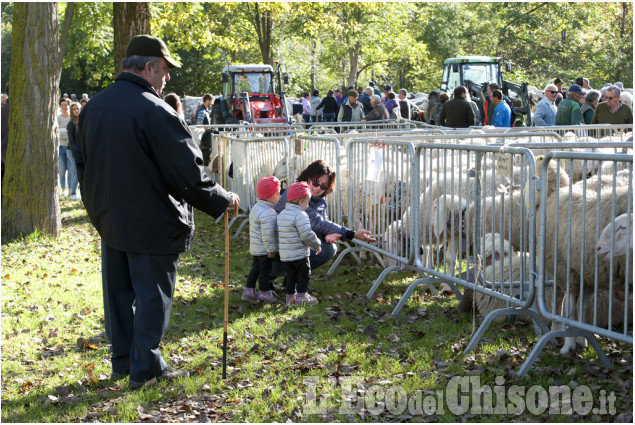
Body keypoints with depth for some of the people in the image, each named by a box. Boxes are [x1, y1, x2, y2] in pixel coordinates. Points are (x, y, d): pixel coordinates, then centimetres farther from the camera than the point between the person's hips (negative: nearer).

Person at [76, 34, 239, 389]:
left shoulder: (93, 107, 5)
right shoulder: (155, 112, -21)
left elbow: (83, 164, 16)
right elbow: (189, 174, -21)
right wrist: (224, 200, -7)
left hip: (109, 219, 7)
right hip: (152, 226, -7)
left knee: (118, 292, 17)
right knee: (152, 296, 5)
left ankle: (122, 362, 28)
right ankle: (145, 369, 12)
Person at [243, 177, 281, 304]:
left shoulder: (257, 207, 8)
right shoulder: (267, 213, -26)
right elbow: (268, 233, -28)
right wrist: (271, 249, -19)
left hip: (256, 248, 10)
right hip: (264, 249, -10)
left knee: (256, 268, 19)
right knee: (265, 270, 4)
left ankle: (248, 291, 24)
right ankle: (264, 293, 17)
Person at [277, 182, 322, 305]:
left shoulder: (282, 214, 10)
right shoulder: (300, 215, -18)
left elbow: (278, 232, 18)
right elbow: (307, 235, -21)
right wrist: (317, 245, -7)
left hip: (285, 253, 8)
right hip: (299, 253, -8)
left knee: (291, 274, 15)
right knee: (304, 273, 3)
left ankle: (290, 296, 17)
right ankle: (301, 296, 2)